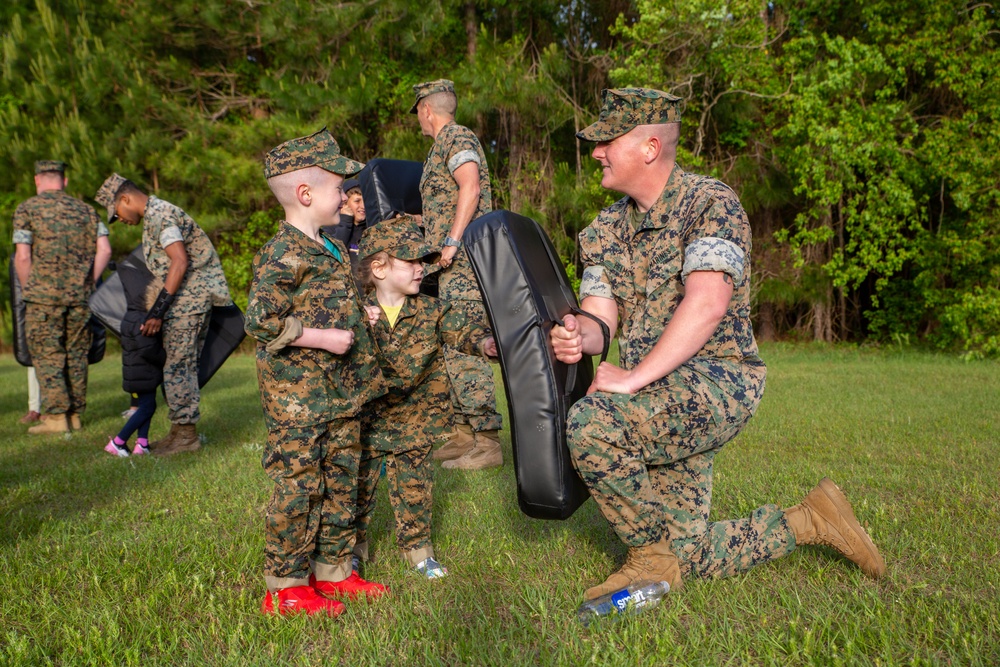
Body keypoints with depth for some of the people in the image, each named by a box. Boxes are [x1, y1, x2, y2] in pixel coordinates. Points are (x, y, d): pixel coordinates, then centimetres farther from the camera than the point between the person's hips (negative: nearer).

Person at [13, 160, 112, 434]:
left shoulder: (26, 210, 1)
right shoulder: (86, 210, 12)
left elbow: (22, 256, -6)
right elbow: (104, 250, 4)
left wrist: (28, 291, 7)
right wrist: (88, 285, 9)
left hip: (44, 295, -4)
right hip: (79, 296, 4)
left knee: (47, 356, 1)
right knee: (76, 355, 9)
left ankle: (55, 416, -1)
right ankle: (75, 415, 12)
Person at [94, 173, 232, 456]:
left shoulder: (159, 215, -12)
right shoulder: (158, 213, 20)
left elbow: (180, 261, -22)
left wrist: (158, 309, -23)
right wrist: (160, 309, 20)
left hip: (190, 296, -11)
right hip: (194, 297, 11)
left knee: (177, 366, -7)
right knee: (184, 366, 13)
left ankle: (185, 435, -1)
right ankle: (183, 432, 19)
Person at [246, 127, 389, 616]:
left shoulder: (335, 250, 14)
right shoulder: (282, 256, -15)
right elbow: (260, 321, -21)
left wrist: (365, 317, 17)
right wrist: (321, 338, -21)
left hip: (341, 393, 9)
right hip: (298, 396, -9)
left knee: (342, 482, 14)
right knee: (300, 485, -2)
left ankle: (334, 571, 27)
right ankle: (285, 586, 12)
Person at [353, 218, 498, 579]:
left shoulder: (431, 310, -6)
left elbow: (459, 328, -20)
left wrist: (484, 342, -42)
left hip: (414, 420, 1)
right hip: (367, 421, 0)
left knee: (414, 487, 10)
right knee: (359, 484, 11)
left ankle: (417, 547, 28)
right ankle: (355, 544, 32)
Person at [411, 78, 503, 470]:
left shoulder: (456, 136, -5)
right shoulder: (444, 145, 25)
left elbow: (471, 188, -21)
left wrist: (451, 241, -26)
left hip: (463, 261, -11)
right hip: (454, 266, 11)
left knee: (464, 349, -14)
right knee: (452, 347, 12)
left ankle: (487, 443, -12)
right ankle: (465, 434, 18)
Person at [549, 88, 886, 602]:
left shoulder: (710, 202, -11)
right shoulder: (605, 228, 11)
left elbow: (706, 305, -26)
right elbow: (600, 319, 1)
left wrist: (634, 378, -31)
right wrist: (576, 337, -23)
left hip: (715, 381, -7)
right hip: (660, 404, 8)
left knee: (592, 422, -32)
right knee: (691, 557, 7)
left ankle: (652, 557, -10)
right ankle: (808, 521, 27)